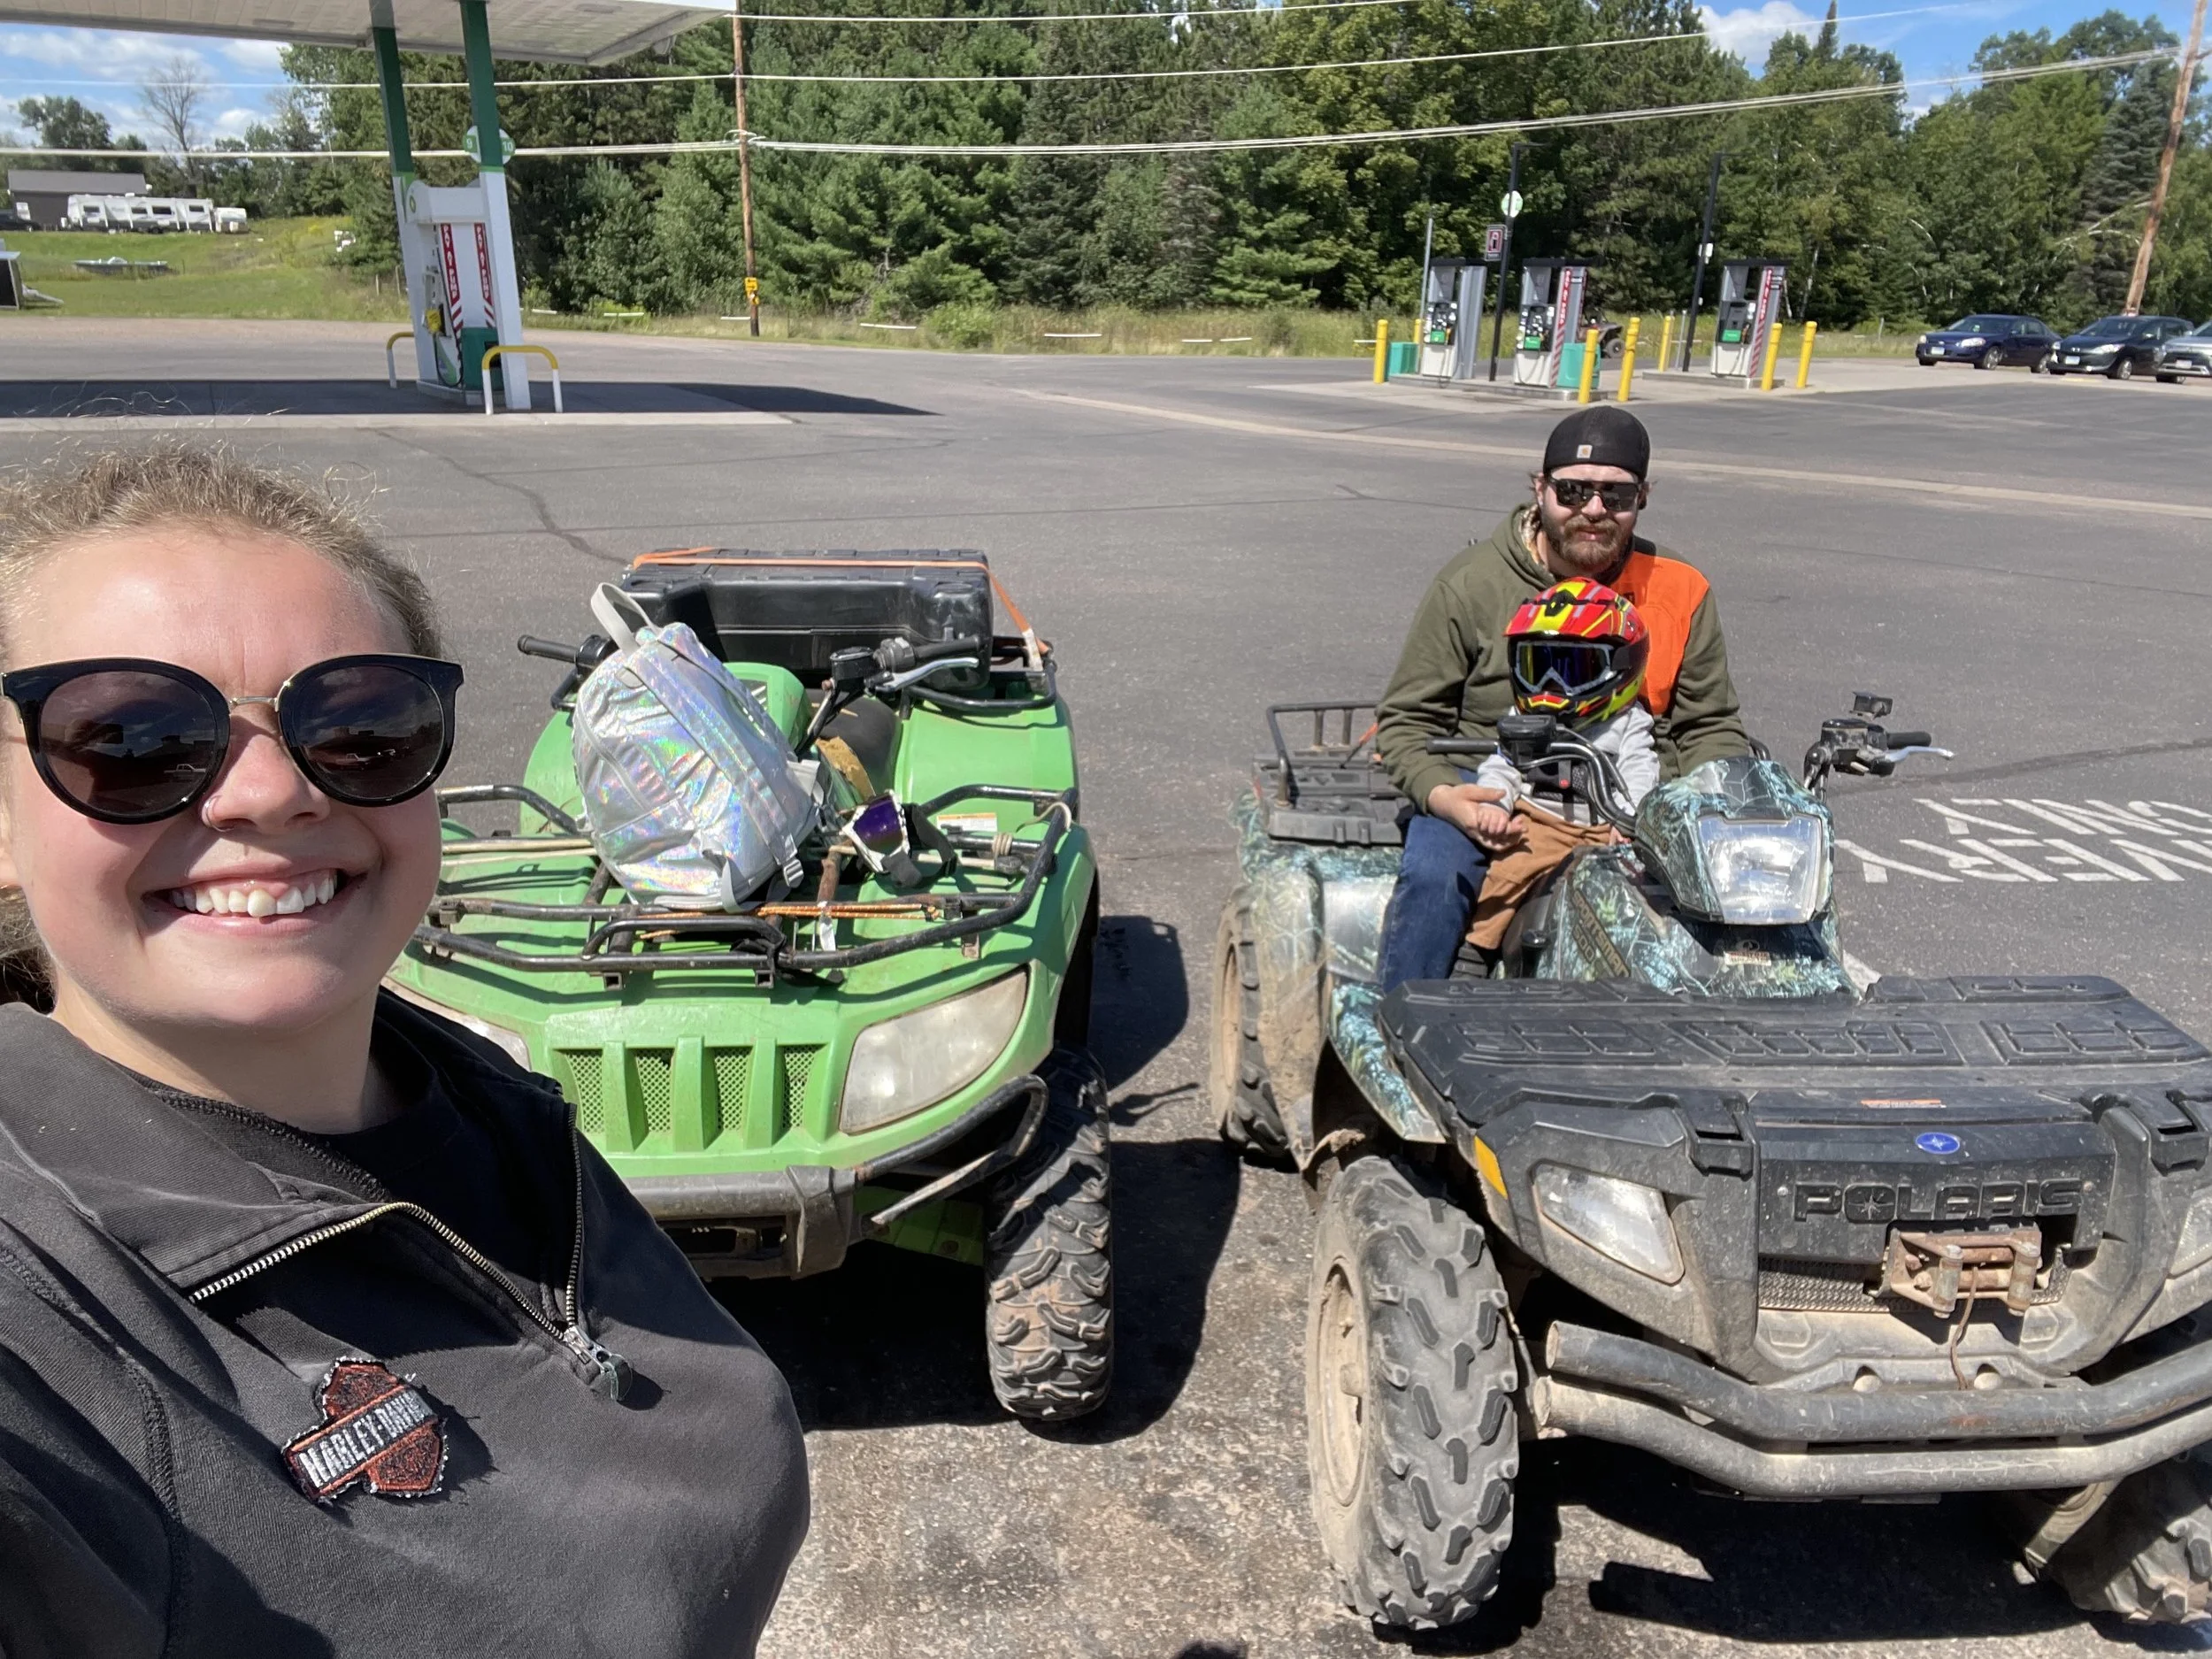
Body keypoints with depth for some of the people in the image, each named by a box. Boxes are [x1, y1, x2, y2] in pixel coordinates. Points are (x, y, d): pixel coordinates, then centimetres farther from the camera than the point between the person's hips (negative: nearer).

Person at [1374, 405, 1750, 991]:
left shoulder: (1682, 591, 7)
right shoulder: (1470, 584, -1)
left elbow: (1711, 725, 15)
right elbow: (1407, 719, 2)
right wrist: (1441, 794, -19)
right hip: (1492, 792, -2)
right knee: (1434, 875, -31)